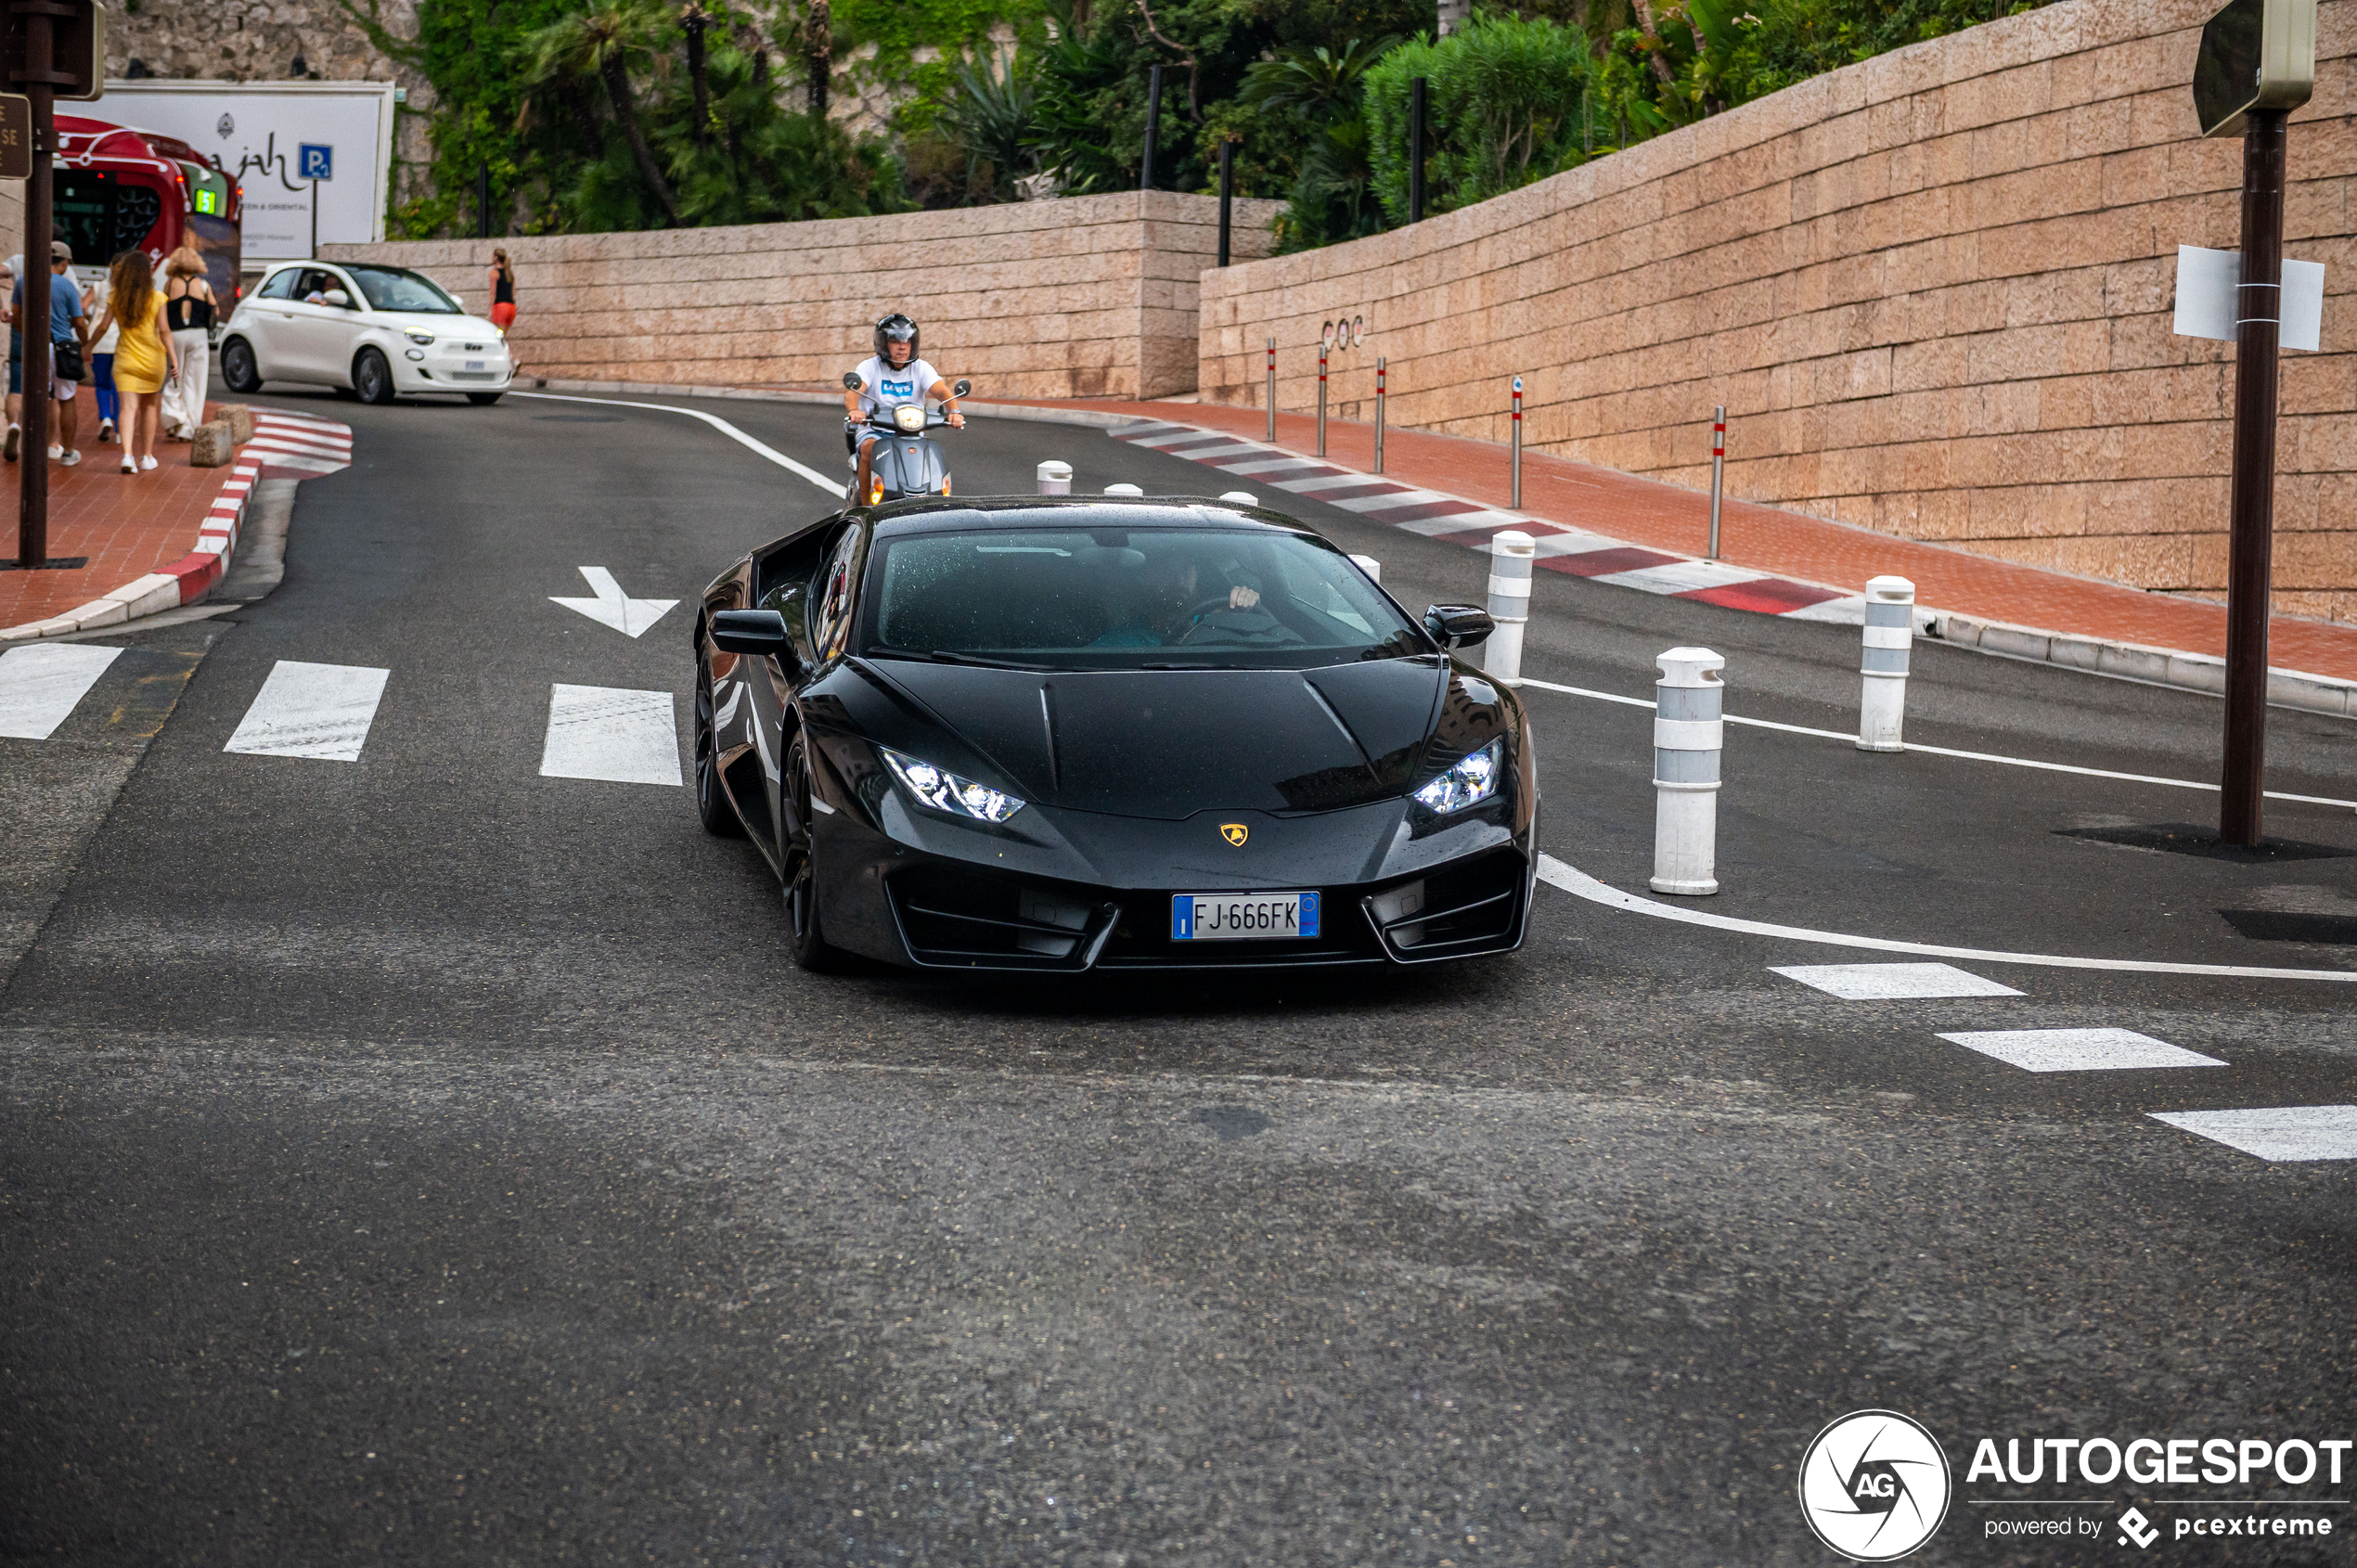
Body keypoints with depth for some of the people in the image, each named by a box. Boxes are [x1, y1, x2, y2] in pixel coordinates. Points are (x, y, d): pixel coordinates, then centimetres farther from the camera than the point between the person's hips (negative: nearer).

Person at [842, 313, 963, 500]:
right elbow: (852, 390, -19)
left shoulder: (921, 368, 5)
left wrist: (954, 411, -34)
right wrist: (854, 410, -44)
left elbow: (942, 391, -11)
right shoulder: (870, 367, -1)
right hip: (873, 430, -2)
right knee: (870, 449, -34)